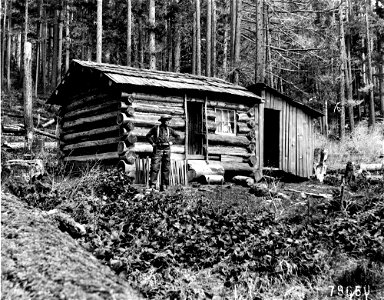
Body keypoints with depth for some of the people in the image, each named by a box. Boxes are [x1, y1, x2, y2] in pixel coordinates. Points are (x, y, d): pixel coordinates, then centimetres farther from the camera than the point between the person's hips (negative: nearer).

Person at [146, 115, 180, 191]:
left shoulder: (169, 129, 9)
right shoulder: (156, 128, 1)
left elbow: (178, 136, 18)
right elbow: (148, 136, 10)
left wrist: (170, 142, 6)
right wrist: (152, 143, -3)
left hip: (167, 150, 3)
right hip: (158, 150, -3)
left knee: (166, 168, 3)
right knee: (155, 168, -9)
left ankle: (164, 186, 9)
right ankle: (152, 186, -7)